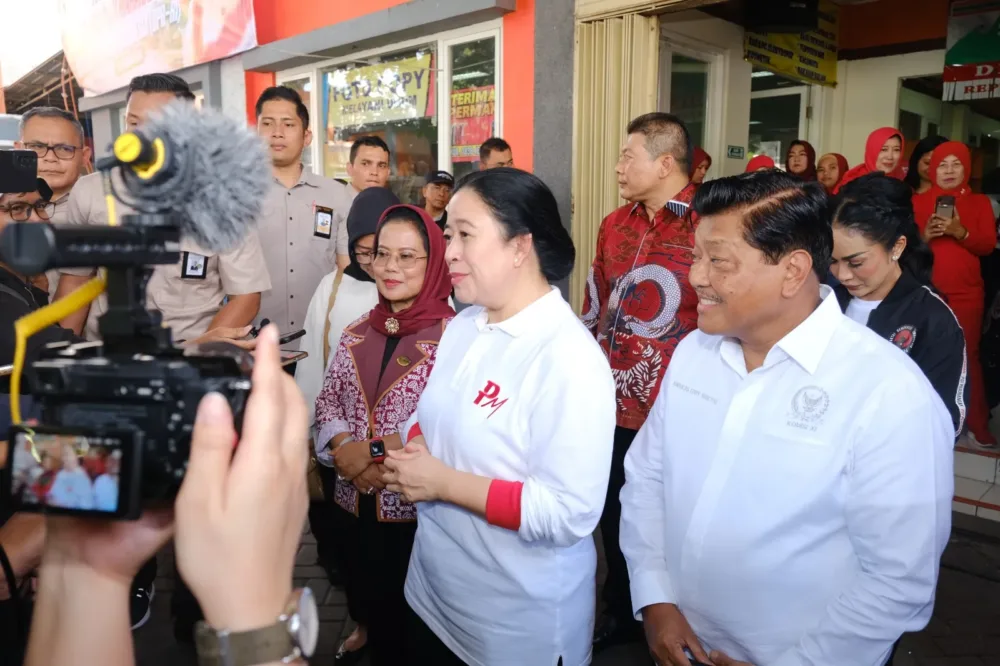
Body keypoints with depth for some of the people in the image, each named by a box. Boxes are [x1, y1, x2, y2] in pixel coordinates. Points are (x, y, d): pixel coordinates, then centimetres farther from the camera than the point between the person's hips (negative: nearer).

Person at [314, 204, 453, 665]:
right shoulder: (357, 333, 6)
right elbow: (327, 402, 8)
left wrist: (376, 449, -19)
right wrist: (344, 448, -11)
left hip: (416, 509, -5)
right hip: (354, 501, 5)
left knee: (411, 621, 11)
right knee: (365, 603, 22)